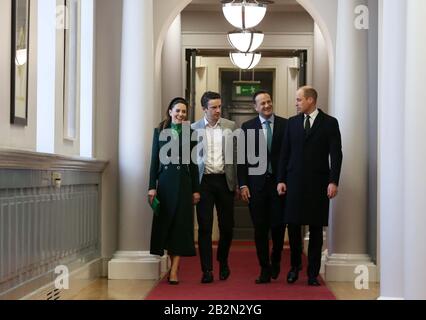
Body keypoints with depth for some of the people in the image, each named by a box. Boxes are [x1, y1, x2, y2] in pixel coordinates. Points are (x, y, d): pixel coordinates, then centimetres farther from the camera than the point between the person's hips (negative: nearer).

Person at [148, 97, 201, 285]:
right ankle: (172, 262, 18)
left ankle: (174, 270, -4)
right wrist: (152, 186, -4)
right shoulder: (160, 131, 6)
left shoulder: (189, 133, 6)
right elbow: (154, 160, 3)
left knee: (181, 223, -4)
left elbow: (193, 163, 5)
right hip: (165, 181, 1)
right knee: (165, 222, 5)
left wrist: (196, 189, 1)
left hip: (184, 182, -1)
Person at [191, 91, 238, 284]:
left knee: (227, 225, 6)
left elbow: (236, 155, 5)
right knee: (205, 227, -1)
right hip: (204, 181, -1)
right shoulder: (194, 129, 2)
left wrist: (238, 182, 1)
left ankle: (223, 261, 30)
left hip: (224, 181, 1)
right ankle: (207, 270, 5)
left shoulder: (230, 127, 5)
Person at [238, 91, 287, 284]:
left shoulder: (285, 125, 3)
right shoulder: (247, 127, 5)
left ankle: (275, 261, 28)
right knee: (260, 228, 3)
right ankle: (265, 270, 13)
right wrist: (243, 184, -3)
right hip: (256, 183, 1)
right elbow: (242, 158, 4)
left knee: (278, 226, 1)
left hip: (280, 182, -1)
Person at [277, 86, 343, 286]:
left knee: (316, 228, 3)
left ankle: (313, 273, 10)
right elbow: (285, 153, 10)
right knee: (293, 226, 1)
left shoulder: (329, 123, 1)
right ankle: (295, 267, 18)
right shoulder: (292, 122, 10)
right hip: (294, 181, 2)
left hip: (318, 183, -2)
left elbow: (336, 154, -3)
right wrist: (281, 180, 4)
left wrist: (333, 181, -10)